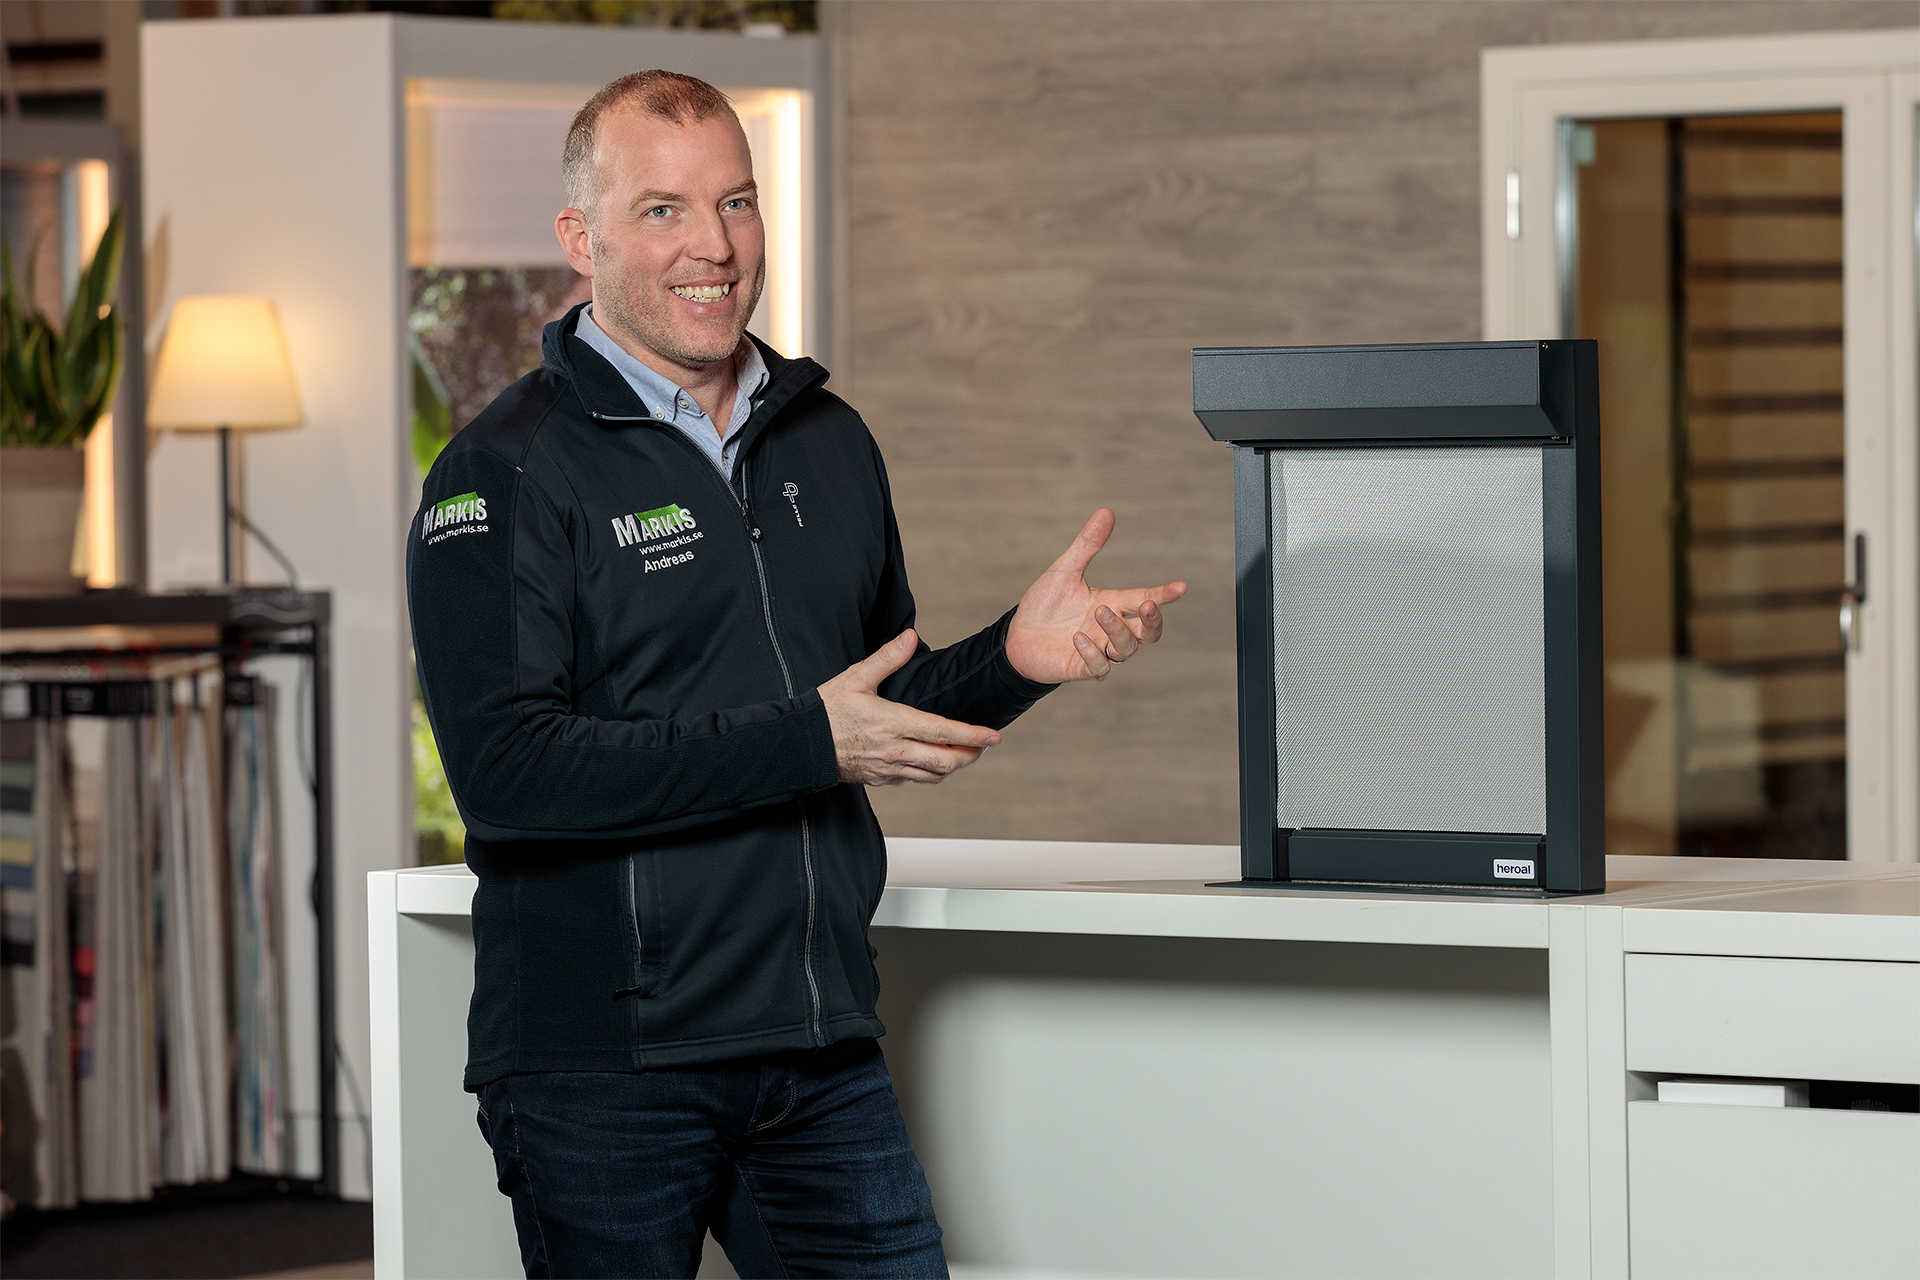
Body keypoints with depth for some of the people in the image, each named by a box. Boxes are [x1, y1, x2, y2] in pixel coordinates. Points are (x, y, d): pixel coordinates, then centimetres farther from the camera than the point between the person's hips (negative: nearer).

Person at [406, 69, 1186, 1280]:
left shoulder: (830, 442, 13)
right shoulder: (507, 476, -7)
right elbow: (509, 770, -19)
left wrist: (1013, 658, 1)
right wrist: (803, 745, -20)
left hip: (823, 1054, 5)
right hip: (603, 1074, -5)